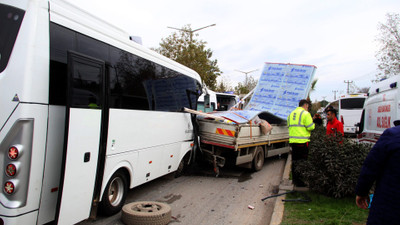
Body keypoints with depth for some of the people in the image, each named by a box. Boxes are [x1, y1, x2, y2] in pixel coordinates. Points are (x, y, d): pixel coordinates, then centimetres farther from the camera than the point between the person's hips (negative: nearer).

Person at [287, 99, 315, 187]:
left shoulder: (291, 114, 17)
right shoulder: (305, 113, -7)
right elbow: (310, 127, -12)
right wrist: (313, 123, 8)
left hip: (293, 140, 7)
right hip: (302, 141, -7)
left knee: (294, 161, 14)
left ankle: (295, 179, 22)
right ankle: (299, 181, 1)